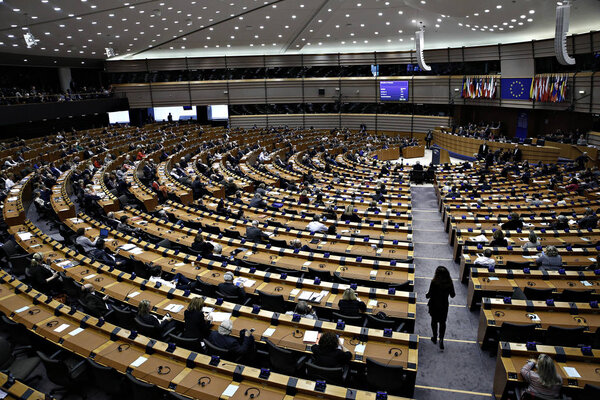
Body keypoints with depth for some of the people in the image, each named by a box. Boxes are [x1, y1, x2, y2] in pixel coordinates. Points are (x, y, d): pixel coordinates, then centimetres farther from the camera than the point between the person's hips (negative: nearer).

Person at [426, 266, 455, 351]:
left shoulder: (434, 282, -21)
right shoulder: (449, 283, -12)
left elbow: (430, 294, -17)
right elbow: (452, 295, -2)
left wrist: (427, 295, 5)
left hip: (434, 305, -2)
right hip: (444, 305, 2)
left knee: (434, 321, 18)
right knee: (442, 322, 16)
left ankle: (435, 338, 31)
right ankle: (441, 339, 3)